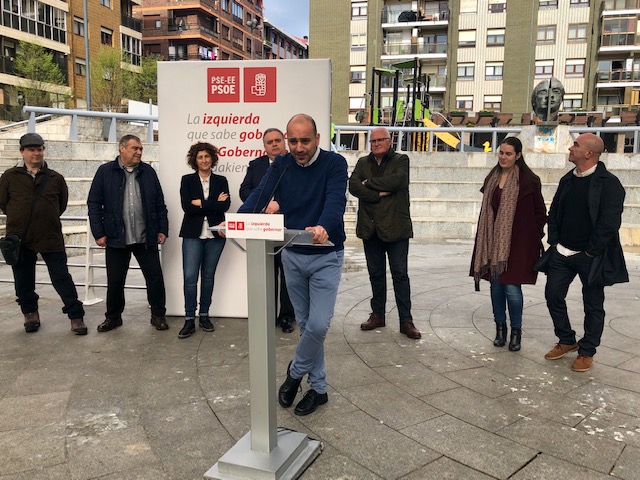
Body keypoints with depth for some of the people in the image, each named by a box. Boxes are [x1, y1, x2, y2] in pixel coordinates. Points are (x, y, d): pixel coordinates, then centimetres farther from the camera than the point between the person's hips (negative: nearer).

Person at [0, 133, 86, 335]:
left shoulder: (55, 178, 3)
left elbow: (62, 204, 14)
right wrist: (19, 218, 12)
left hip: (50, 237, -1)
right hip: (20, 238, 1)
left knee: (62, 277, 0)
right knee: (23, 279, 12)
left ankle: (76, 315, 6)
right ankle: (30, 312, 30)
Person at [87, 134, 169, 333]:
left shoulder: (148, 171, 7)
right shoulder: (105, 172, 0)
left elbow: (159, 203, 8)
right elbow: (94, 203, 0)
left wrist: (162, 230, 3)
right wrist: (99, 233, -5)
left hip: (146, 238, 1)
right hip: (116, 238, -1)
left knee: (155, 277, 3)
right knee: (115, 281, 9)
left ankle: (158, 315, 18)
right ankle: (113, 317, 27)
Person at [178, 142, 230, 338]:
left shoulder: (221, 180, 8)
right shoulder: (187, 180, 5)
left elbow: (225, 205, -7)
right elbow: (186, 206, -9)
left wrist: (201, 203, -11)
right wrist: (214, 204, -10)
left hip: (215, 234, 1)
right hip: (193, 234, -1)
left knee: (208, 276, 8)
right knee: (190, 277, -6)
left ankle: (204, 315, 19)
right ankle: (189, 319, 3)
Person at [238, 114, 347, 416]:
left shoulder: (334, 163, -12)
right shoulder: (281, 165, 0)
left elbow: (335, 200, -28)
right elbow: (260, 195, -13)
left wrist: (323, 227, -50)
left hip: (326, 256, -4)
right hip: (292, 255, 4)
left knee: (318, 325, -10)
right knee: (305, 324, 12)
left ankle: (296, 371, 20)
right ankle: (318, 388, 27)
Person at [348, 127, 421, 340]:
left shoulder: (401, 160, 2)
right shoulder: (363, 162, 11)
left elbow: (397, 180, -19)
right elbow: (353, 186, -5)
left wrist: (369, 183, -9)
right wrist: (379, 194, -16)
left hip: (395, 227, -3)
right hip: (370, 228, 4)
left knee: (400, 274, 0)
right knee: (375, 273, 13)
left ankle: (406, 320, 7)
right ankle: (378, 314, 25)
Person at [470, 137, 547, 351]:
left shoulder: (529, 180, -7)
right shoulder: (492, 178, 10)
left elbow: (540, 212, 0)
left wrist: (534, 236, 1)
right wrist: (485, 239, 12)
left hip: (517, 242, -5)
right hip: (493, 241, 5)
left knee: (512, 287, -6)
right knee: (496, 285, 9)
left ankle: (516, 331, 12)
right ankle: (500, 327, 23)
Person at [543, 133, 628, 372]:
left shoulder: (609, 183, -13)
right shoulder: (567, 180, 8)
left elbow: (609, 223, -17)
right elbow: (554, 213, 14)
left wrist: (590, 252, -15)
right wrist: (555, 242, 5)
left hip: (591, 257, -6)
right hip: (562, 253, 6)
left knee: (593, 306, 7)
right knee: (553, 295, 7)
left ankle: (587, 352, 21)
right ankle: (567, 341, 25)